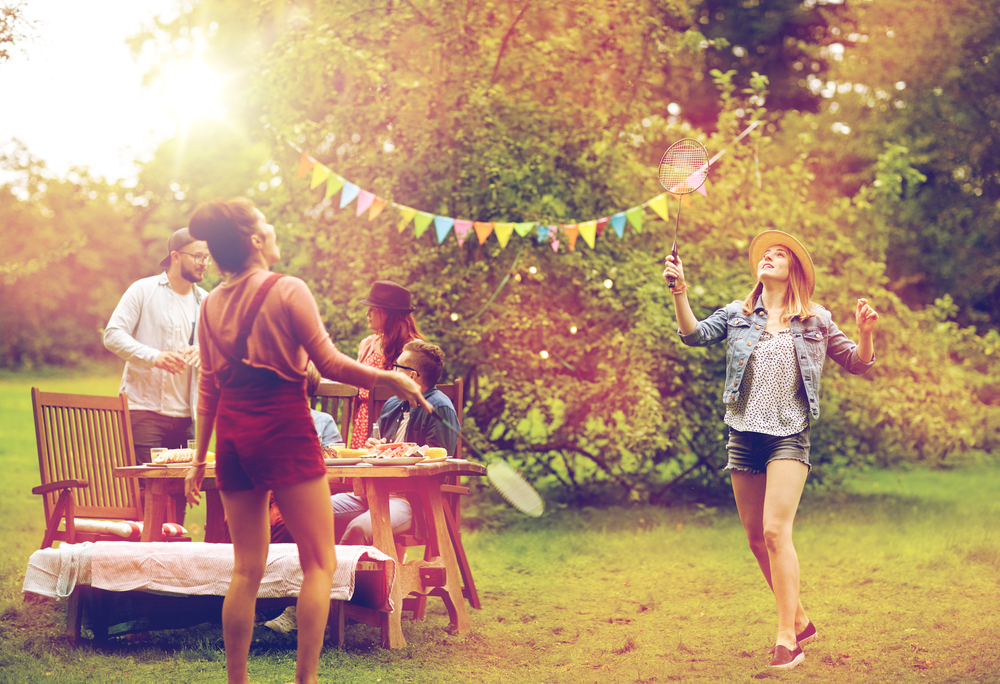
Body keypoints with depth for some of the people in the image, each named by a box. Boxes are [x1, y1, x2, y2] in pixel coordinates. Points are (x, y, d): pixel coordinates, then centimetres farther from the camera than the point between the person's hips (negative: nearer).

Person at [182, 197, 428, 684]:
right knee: (319, 563, -1)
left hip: (232, 434, 6)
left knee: (247, 568, 11)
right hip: (284, 429, -6)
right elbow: (329, 363, -9)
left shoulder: (211, 305, 9)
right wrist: (389, 380, 2)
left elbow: (208, 386, 13)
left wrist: (199, 458, 17)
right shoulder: (288, 291, -7)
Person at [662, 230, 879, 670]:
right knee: (756, 539, 8)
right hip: (744, 436, 4)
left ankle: (787, 639, -14)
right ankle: (800, 622, 25)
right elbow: (694, 335, -3)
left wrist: (865, 333, -12)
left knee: (775, 531, -17)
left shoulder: (816, 322, 6)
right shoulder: (738, 315, 10)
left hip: (789, 436, -4)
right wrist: (679, 292, -17)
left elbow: (857, 364, 8)